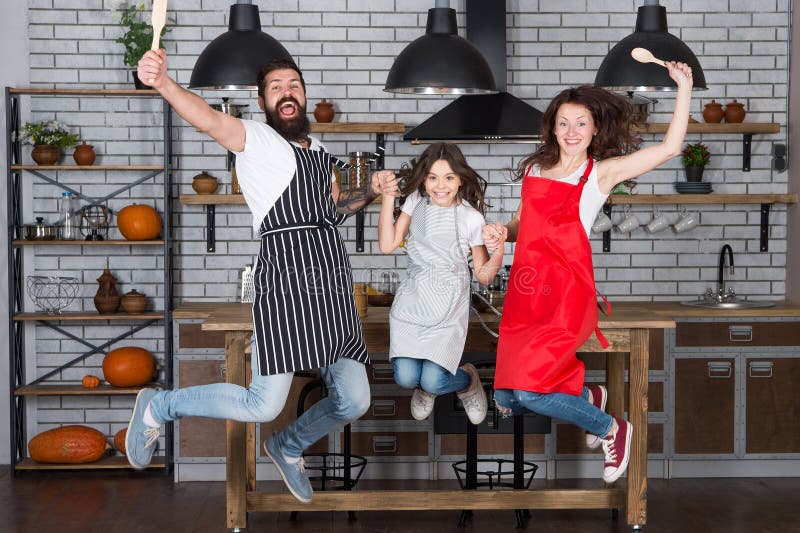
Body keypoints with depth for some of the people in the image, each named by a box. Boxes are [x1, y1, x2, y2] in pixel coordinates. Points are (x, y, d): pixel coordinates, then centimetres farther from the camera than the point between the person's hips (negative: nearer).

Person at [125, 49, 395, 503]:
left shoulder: (318, 150, 22)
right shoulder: (255, 138, 1)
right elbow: (209, 118, -22)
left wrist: (370, 194, 19)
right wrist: (163, 82, -42)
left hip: (335, 290, 7)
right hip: (286, 283, -7)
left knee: (353, 402, 7)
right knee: (263, 406, -16)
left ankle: (289, 448, 37)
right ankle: (158, 407, 7)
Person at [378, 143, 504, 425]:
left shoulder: (472, 218, -4)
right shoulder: (416, 201, 4)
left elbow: (483, 275, 1)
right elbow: (387, 245, -1)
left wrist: (498, 252, -19)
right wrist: (387, 199, -7)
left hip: (449, 306, -2)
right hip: (412, 301, 3)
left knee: (432, 381, -16)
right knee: (405, 377, -14)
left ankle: (467, 380, 20)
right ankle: (425, 385, 24)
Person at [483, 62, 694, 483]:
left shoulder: (602, 171, 0)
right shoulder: (535, 168, 13)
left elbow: (670, 148, -8)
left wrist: (684, 87, -10)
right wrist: (501, 233, 0)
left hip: (568, 294, -6)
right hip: (524, 294, 6)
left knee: (528, 390, -20)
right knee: (506, 402, 4)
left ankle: (610, 428, 5)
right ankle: (586, 396, 31)